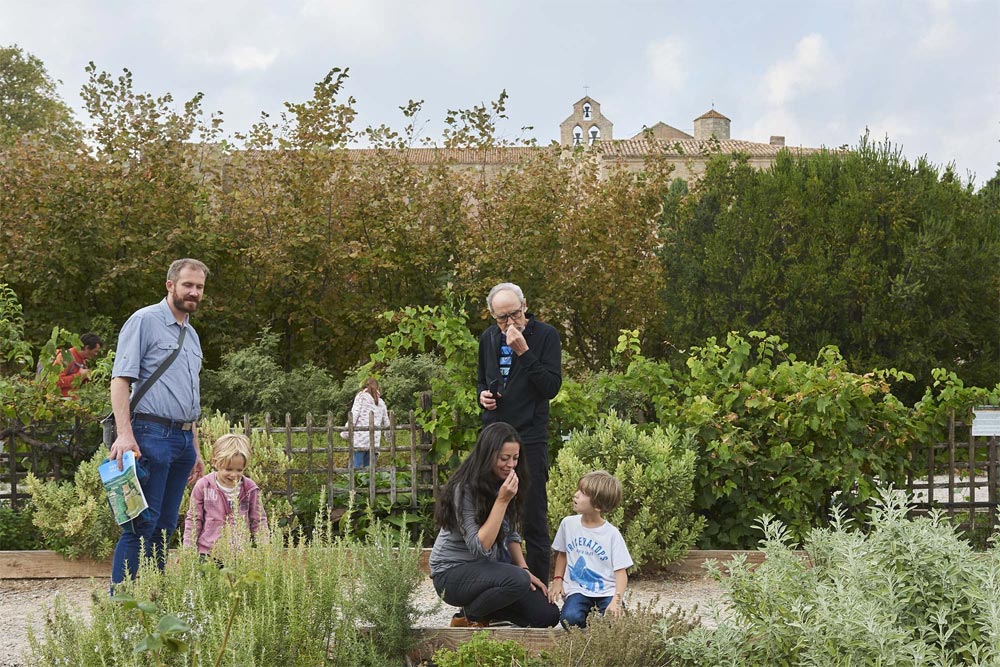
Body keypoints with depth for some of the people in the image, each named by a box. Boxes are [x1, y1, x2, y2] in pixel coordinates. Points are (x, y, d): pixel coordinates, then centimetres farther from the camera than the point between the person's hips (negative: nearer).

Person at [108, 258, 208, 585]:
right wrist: (124, 434, -21)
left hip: (182, 439, 8)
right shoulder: (144, 321, -2)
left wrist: (195, 448, 23)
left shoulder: (192, 335, 22)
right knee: (142, 524, -10)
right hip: (151, 435, -8)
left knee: (165, 526, 8)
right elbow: (120, 379, -10)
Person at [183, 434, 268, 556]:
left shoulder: (250, 488, 0)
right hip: (207, 553, 0)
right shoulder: (203, 486, -2)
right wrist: (188, 549, 0)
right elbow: (194, 520, 5)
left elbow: (258, 521, 7)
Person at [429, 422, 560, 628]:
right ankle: (468, 618, -8)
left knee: (548, 615, -5)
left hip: (489, 567, 8)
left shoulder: (503, 484, 3)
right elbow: (479, 547, -26)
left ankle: (480, 609, 13)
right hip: (453, 571, -7)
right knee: (517, 580, -34)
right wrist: (502, 500, -30)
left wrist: (524, 569, -1)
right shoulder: (464, 489, -22)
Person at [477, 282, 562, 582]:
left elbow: (552, 386, -14)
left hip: (530, 438, -5)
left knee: (534, 517, -2)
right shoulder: (488, 338, 11)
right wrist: (483, 395, 3)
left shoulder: (545, 335, -5)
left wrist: (523, 351, -21)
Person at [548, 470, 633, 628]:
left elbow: (621, 572, -8)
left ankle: (597, 612, 4)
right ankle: (589, 612, 4)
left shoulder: (612, 534, -7)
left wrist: (616, 600, -24)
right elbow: (562, 553, 19)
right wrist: (557, 580, 5)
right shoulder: (568, 523, 2)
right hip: (577, 590, 2)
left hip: (606, 591, -1)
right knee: (570, 619, -29)